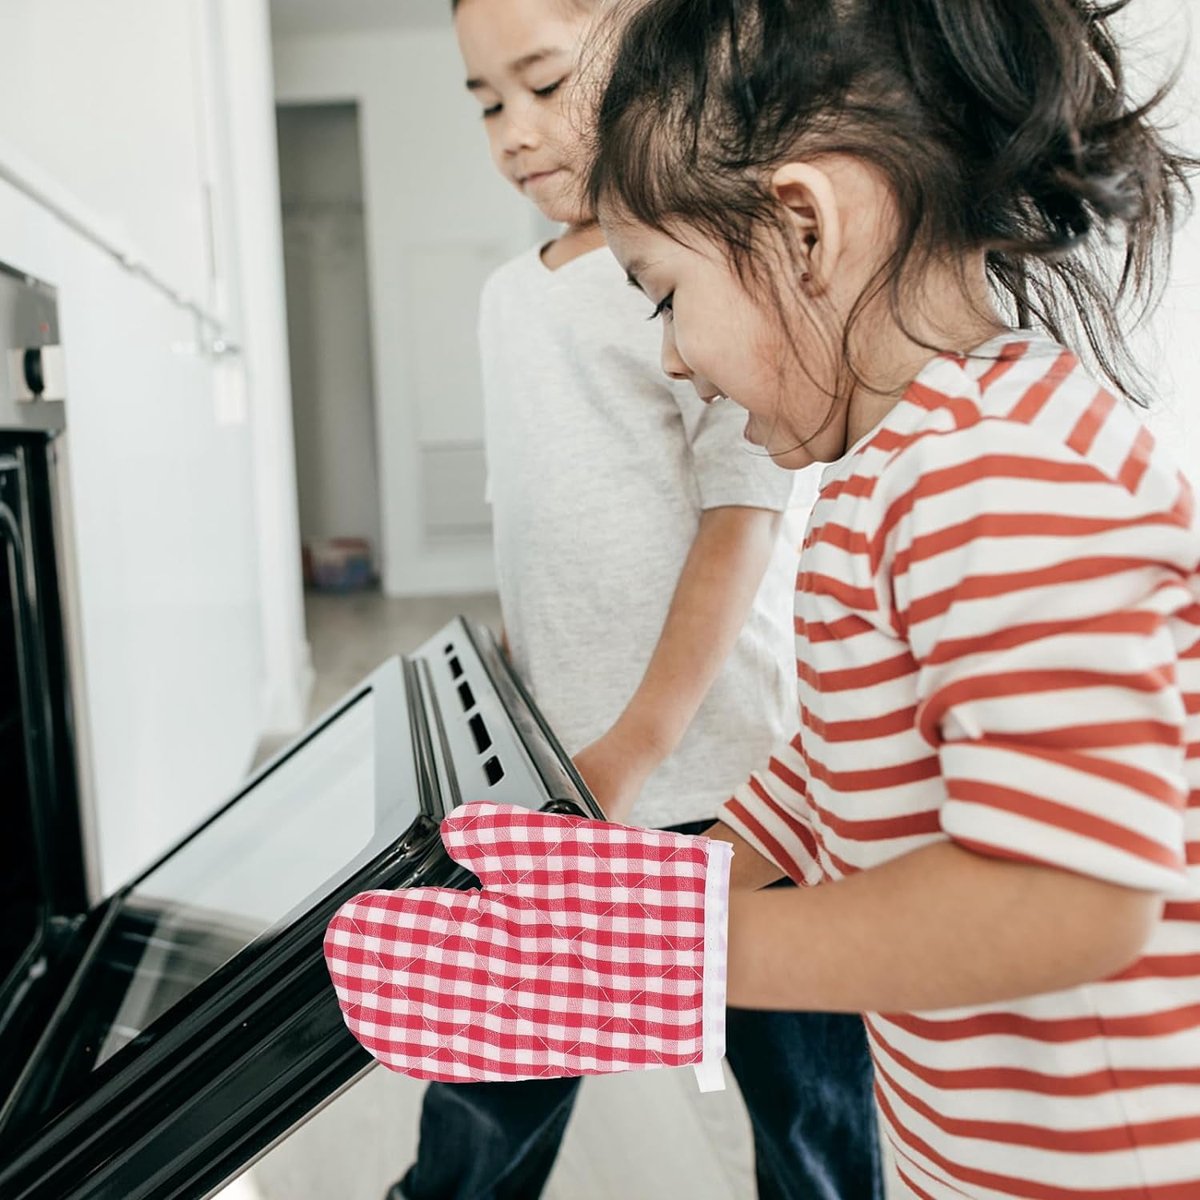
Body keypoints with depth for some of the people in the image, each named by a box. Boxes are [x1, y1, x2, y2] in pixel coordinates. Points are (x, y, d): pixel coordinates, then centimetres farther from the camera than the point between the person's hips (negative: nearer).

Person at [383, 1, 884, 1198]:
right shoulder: (508, 295, 13)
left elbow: (743, 514, -13)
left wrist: (631, 755, -16)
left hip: (715, 762, -5)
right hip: (555, 771, 6)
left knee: (799, 1084, 11)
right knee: (487, 1097, 14)